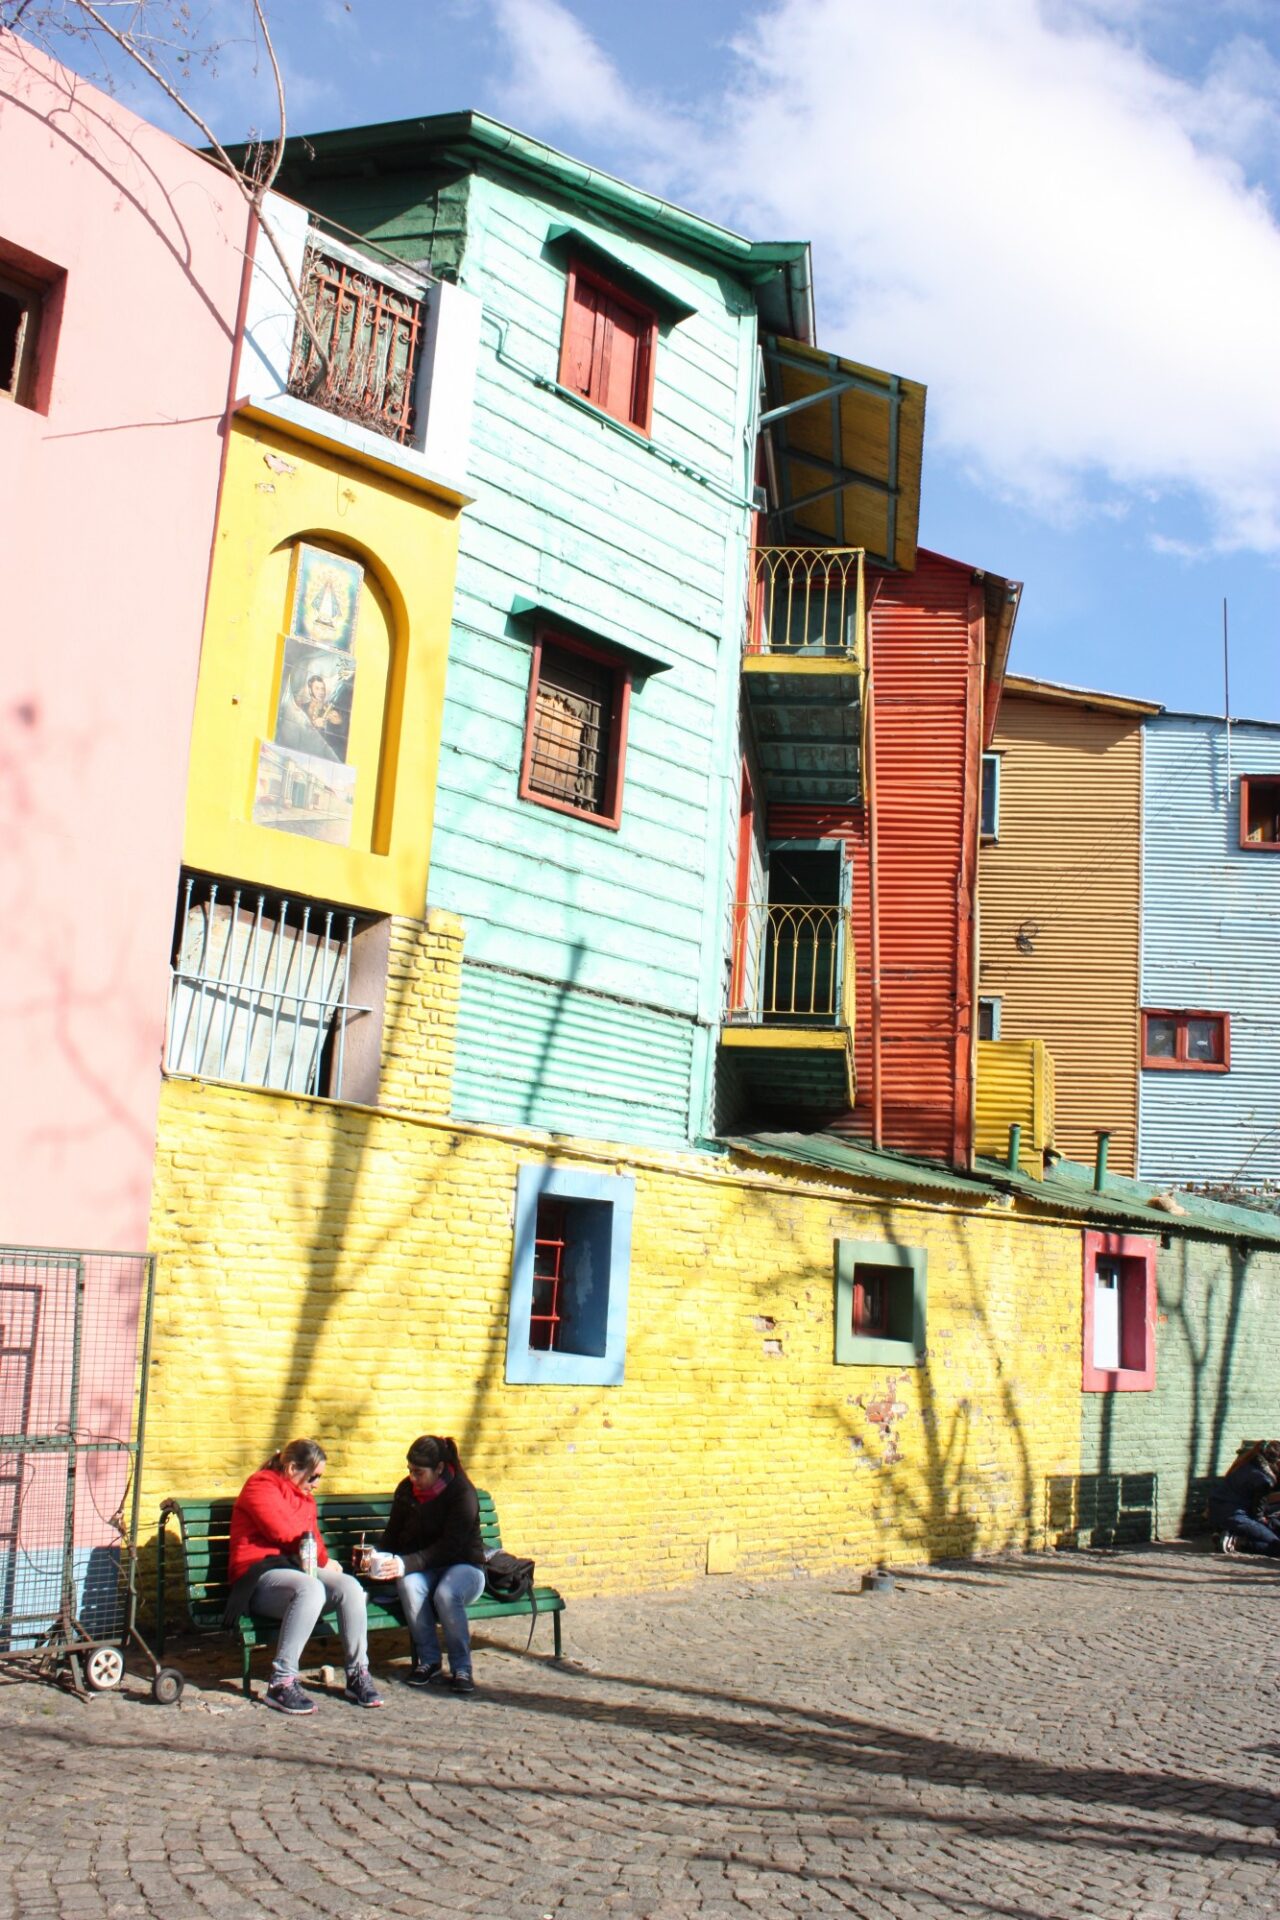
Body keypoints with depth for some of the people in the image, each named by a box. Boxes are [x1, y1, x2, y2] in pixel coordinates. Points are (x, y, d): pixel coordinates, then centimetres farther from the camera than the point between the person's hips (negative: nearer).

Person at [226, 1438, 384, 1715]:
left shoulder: (304, 1496, 23)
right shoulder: (261, 1485, -3)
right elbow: (283, 1531, -14)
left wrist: (324, 1562, -3)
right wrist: (323, 1561, -3)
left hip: (298, 1568, 8)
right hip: (260, 1573, -8)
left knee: (350, 1586, -21)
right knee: (311, 1588, -38)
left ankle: (358, 1675, -14)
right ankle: (282, 1682, -36)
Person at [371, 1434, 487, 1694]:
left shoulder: (462, 1493, -15)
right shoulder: (406, 1490, 1)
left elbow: (449, 1547, -22)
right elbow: (393, 1534, 8)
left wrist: (406, 1564, -34)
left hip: (463, 1566, -4)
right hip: (422, 1567, 4)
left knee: (446, 1594, -37)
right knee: (409, 1585, -32)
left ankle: (461, 1668, -20)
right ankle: (428, 1661, -18)